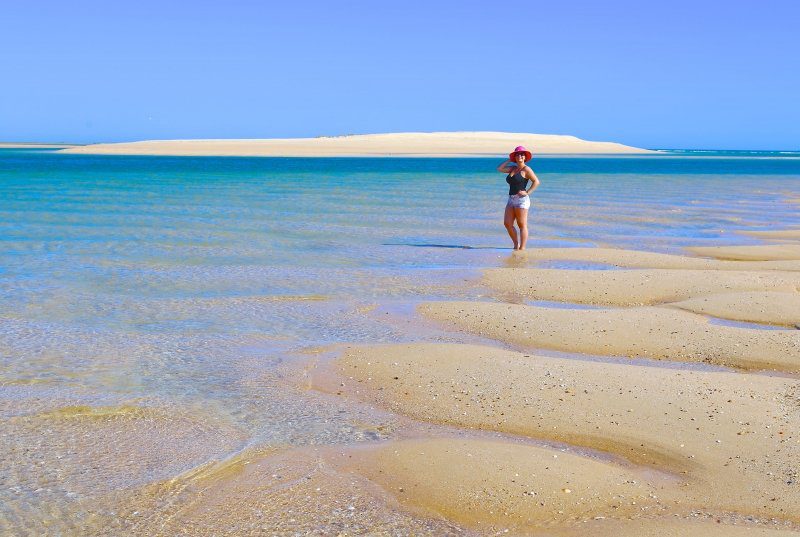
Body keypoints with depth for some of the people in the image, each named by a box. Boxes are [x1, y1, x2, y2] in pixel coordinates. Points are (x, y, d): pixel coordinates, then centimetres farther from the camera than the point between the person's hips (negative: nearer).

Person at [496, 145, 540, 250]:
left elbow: (536, 181, -9)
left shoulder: (526, 169, -5)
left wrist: (527, 192, -15)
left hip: (521, 199, -7)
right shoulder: (513, 168, 16)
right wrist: (509, 160, 15)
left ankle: (522, 248, 0)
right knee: (507, 223, 2)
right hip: (511, 199, 8)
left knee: (522, 225, -3)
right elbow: (499, 169, 17)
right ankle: (516, 244, 15)